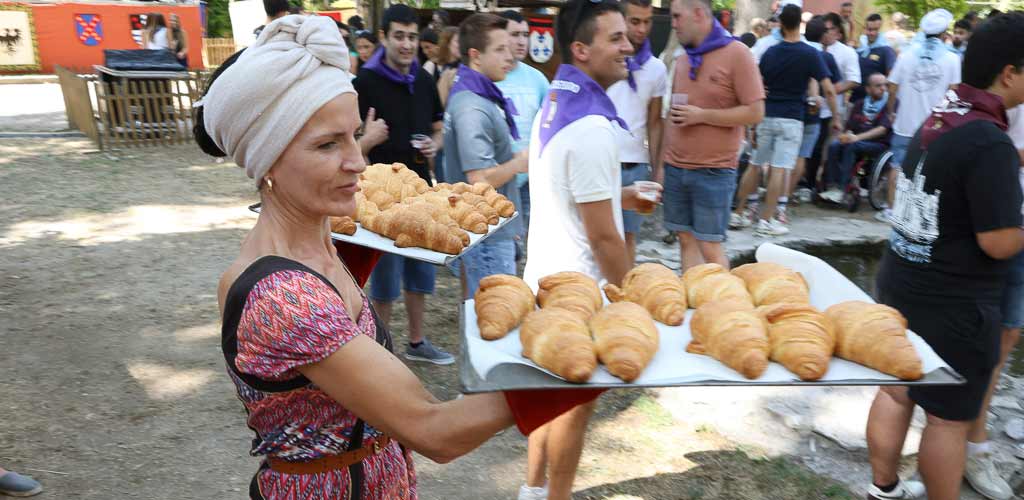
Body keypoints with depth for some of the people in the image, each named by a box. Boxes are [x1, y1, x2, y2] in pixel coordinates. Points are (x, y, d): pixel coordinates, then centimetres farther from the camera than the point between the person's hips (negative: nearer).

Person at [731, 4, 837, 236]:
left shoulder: (770, 52, 5)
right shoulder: (810, 54, -4)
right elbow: (829, 90, -8)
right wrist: (836, 117, 2)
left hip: (766, 116, 4)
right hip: (791, 119, -3)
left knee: (755, 165, 11)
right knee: (780, 169, -2)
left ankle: (739, 213, 16)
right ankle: (766, 220, -2)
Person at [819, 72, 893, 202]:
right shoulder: (859, 104, 14)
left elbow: (883, 128, -14)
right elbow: (850, 126, 11)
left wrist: (858, 137, -24)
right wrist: (847, 135, -14)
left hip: (879, 144, -5)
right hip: (857, 140, 5)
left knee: (851, 146, -32)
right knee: (834, 146, -24)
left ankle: (841, 189, -32)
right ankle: (832, 186, -26)